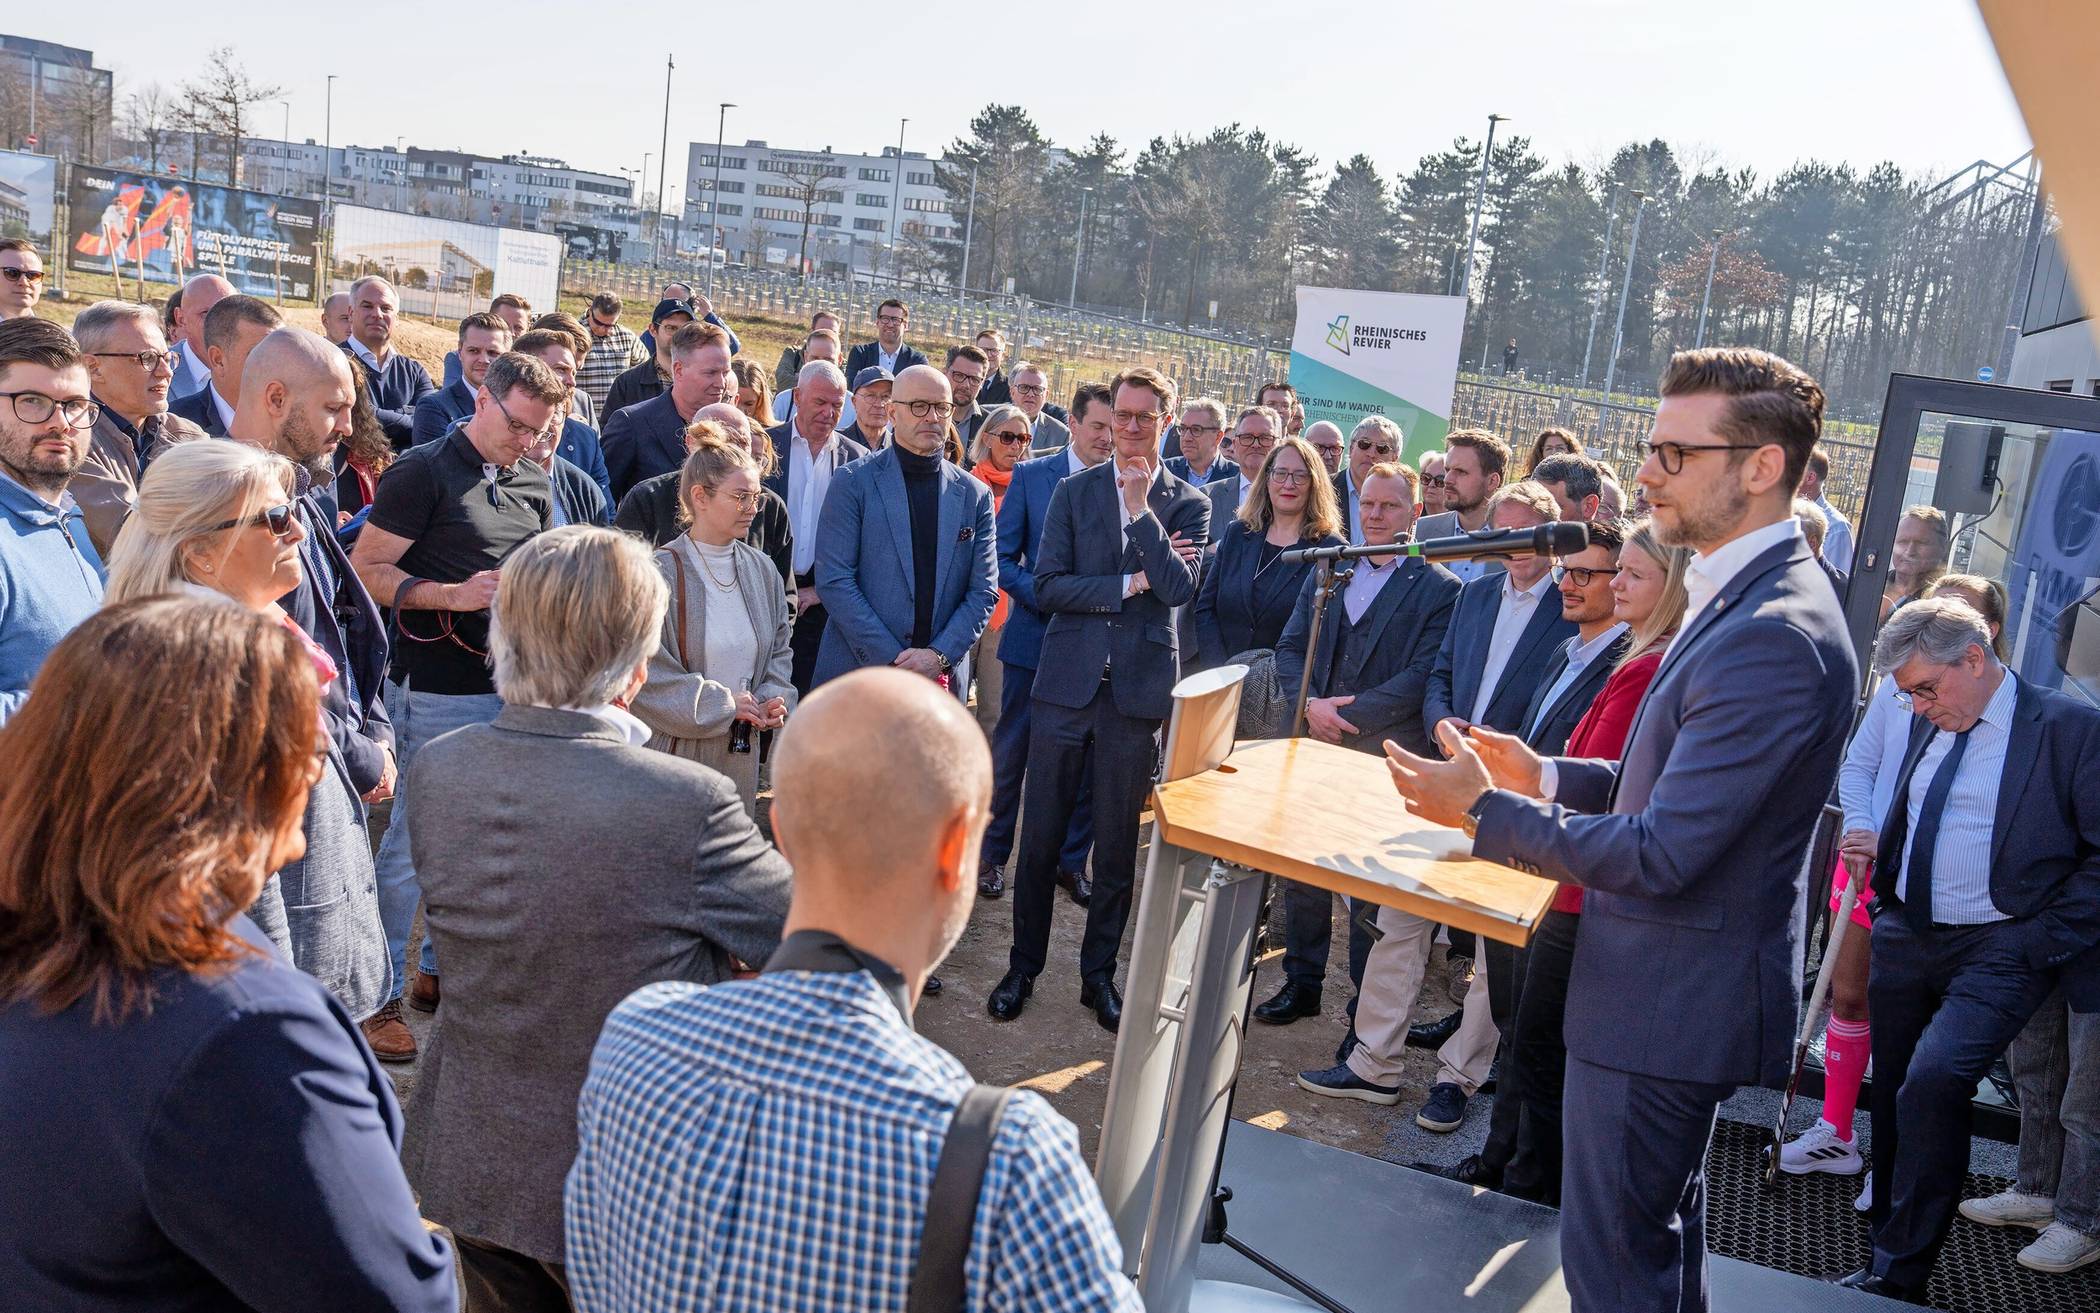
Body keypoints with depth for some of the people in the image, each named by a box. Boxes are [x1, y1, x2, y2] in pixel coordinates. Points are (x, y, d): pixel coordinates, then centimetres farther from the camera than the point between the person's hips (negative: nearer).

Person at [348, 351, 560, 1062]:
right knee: (411, 842, -1)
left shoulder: (535, 485, 14)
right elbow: (365, 568, -10)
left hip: (512, 687, 7)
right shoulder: (422, 472, -7)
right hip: (438, 690, -7)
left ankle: (440, 969, 30)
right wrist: (453, 595, -21)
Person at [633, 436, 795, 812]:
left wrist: (774, 699, -5)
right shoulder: (660, 573, -11)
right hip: (675, 750, -5)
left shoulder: (761, 570, 7)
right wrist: (725, 704, -12)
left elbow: (778, 650, 15)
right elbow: (648, 675, -14)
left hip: (740, 753, 5)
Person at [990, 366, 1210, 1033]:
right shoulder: (1074, 491, 5)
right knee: (1040, 837, 6)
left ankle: (1099, 973, 24)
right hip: (1066, 684, 1)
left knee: (1118, 844, 9)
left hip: (1138, 690, 0)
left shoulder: (1188, 502, 3)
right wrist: (1127, 585, -12)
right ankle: (1023, 965, 23)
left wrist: (1141, 509, -15)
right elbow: (1046, 585, -4)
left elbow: (1180, 589, -12)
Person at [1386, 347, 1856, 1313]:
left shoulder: (1773, 636, -27)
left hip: (1670, 1004, -10)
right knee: (1663, 1235, 27)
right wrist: (1547, 776, 7)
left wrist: (1482, 810, -20)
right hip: (1680, 986, 10)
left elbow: (1661, 855, -27)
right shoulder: (1746, 595, 7)